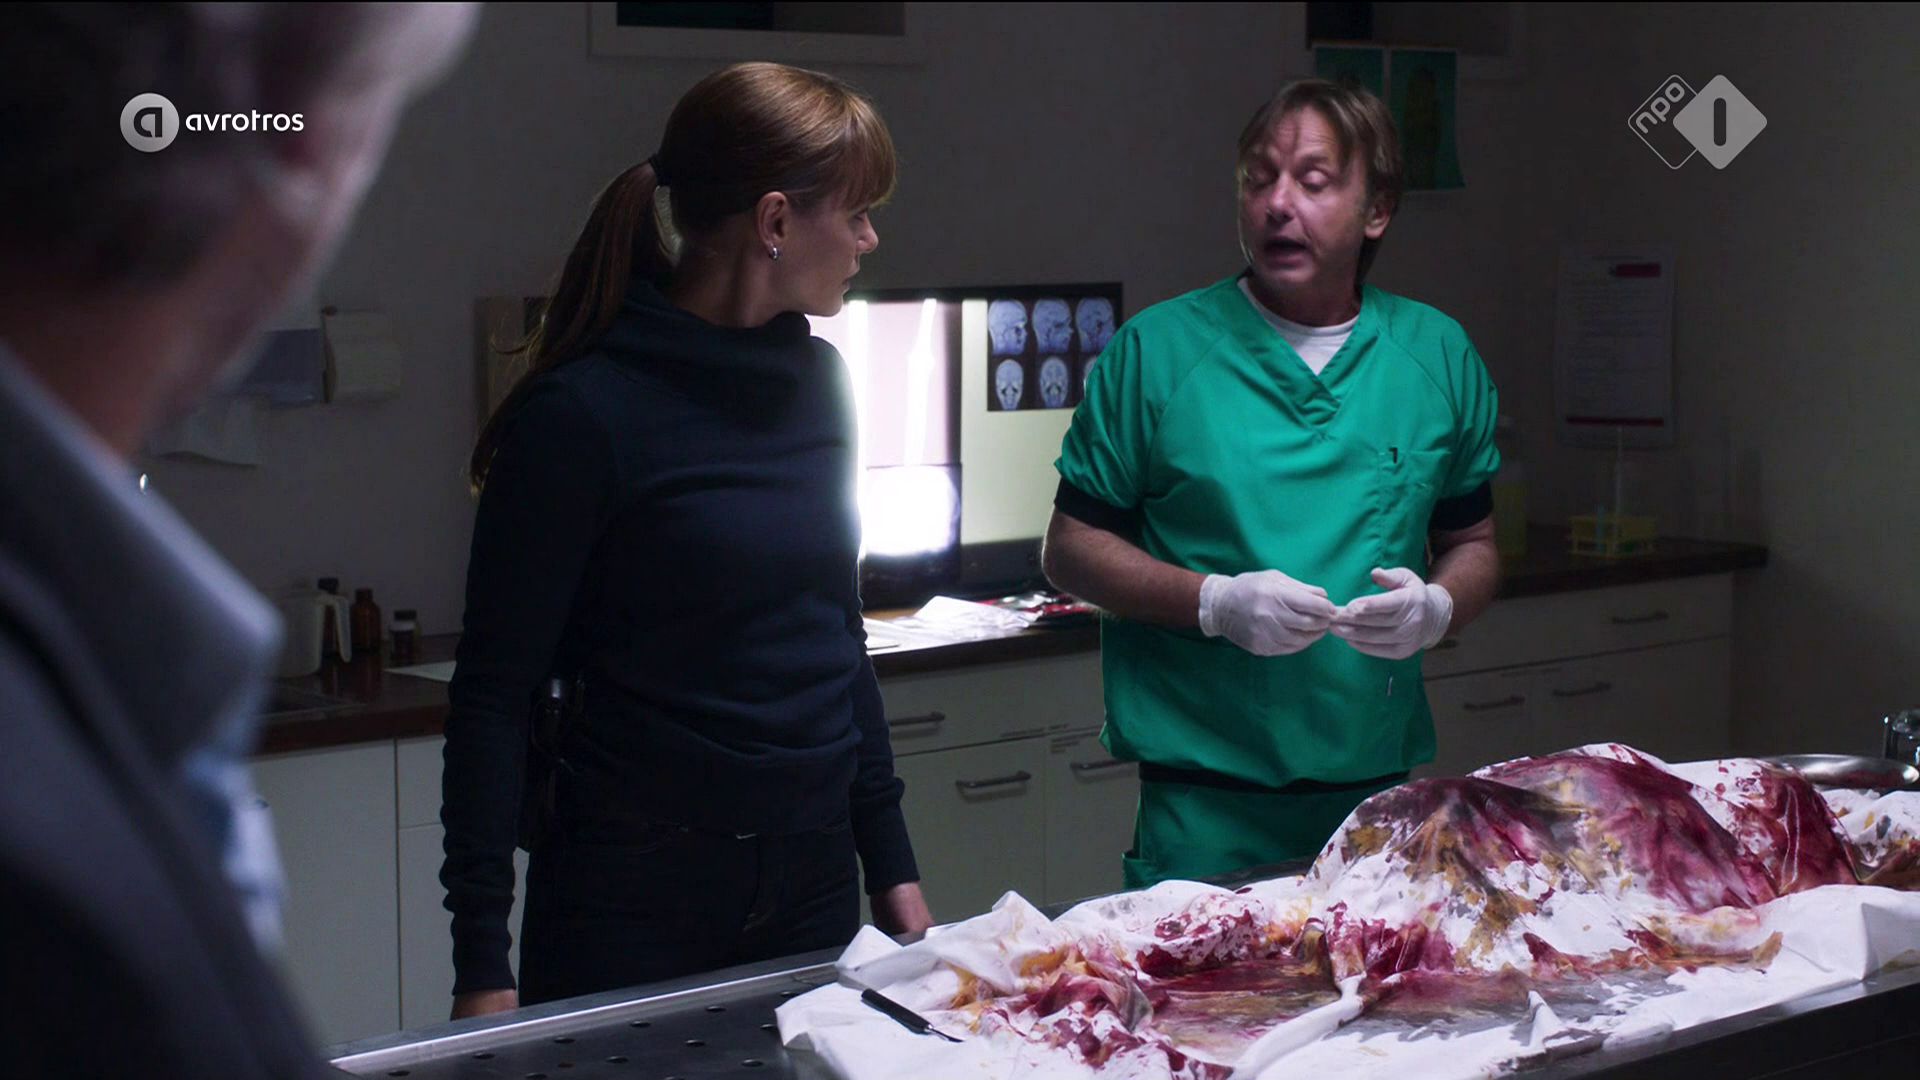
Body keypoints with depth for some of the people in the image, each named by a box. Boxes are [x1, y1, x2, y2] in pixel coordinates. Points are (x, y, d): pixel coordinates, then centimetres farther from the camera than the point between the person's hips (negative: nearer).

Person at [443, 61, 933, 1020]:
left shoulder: (814, 380, 5)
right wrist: (482, 965, -14)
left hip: (814, 880, 6)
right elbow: (494, 696, -12)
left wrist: (889, 859, 14)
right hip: (638, 895, -6)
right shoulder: (582, 414, -14)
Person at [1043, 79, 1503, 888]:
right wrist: (1217, 603, -15)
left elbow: (1473, 546, 15)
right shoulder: (1155, 351, -2)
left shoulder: (1437, 356, 7)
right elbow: (1071, 550, -1)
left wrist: (1437, 608, -7)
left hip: (1382, 795, 3)